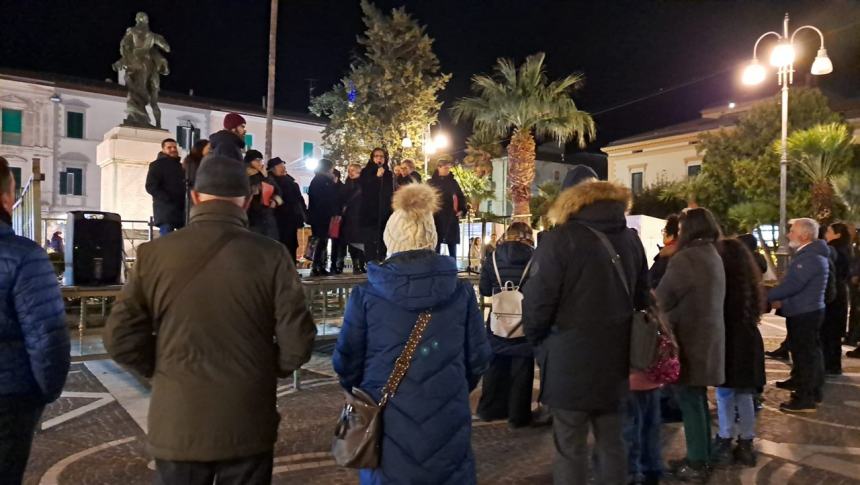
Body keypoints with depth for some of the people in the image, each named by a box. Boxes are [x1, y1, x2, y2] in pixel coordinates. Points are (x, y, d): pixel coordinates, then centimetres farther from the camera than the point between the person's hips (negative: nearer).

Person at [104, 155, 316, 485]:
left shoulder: (154, 254, -7)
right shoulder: (271, 255, -11)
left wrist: (164, 371, 12)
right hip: (247, 426, -1)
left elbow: (120, 337, -4)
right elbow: (297, 341, -12)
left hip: (177, 424, 1)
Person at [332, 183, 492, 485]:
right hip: (447, 420, 1)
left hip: (388, 421, -1)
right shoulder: (461, 293, -7)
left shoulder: (366, 296, -11)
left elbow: (346, 361, -3)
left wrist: (361, 392, 19)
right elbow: (478, 358, 0)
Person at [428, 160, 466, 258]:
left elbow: (461, 197, 13)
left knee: (452, 244, 3)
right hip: (436, 217, -1)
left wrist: (462, 210, 1)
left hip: (451, 217, 1)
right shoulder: (431, 182, 3)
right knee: (436, 244, 1)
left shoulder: (453, 182, 7)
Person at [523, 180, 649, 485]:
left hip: (570, 361, -6)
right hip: (615, 360, 6)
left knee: (570, 449, 4)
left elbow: (537, 302, -15)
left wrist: (538, 343, 2)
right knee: (612, 443, 18)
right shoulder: (632, 240, 9)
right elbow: (642, 299, 16)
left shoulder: (560, 240, -12)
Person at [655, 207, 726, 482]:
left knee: (689, 401, 1)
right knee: (698, 399, 17)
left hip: (689, 340, -9)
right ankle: (702, 457, 28)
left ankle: (696, 464, 10)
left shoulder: (686, 258, -19)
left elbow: (661, 299, -14)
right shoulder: (713, 255, 11)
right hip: (707, 337, 9)